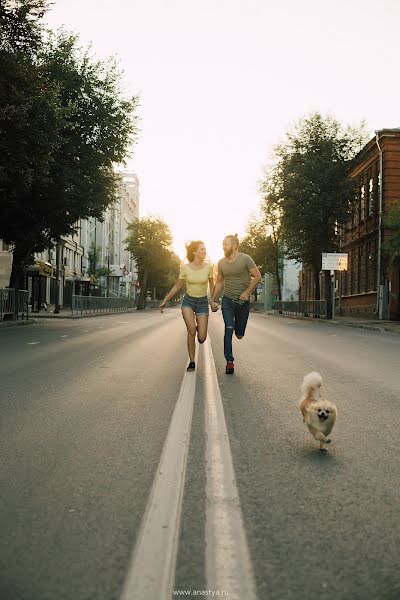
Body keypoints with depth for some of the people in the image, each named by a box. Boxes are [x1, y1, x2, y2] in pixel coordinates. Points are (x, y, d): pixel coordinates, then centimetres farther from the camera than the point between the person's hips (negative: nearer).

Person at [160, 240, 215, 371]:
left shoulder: (208, 267, -7)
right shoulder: (185, 268, -7)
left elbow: (211, 285, 8)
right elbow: (177, 286, 5)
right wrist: (165, 301, 5)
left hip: (203, 303, 1)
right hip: (188, 301, 0)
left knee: (201, 339, -8)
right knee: (191, 330, -23)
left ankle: (200, 328, 31)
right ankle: (192, 362, -6)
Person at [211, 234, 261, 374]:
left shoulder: (245, 259, -8)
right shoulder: (221, 262, 4)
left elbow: (257, 276, -6)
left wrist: (247, 292, -15)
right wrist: (212, 299, 10)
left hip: (242, 301, -2)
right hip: (227, 300, 2)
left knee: (239, 334, 5)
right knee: (228, 329, -10)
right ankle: (229, 361, -5)